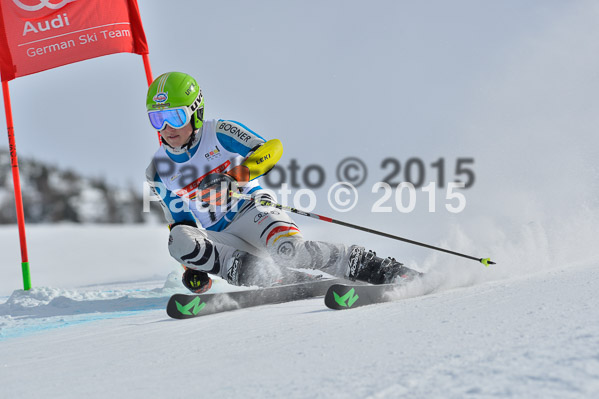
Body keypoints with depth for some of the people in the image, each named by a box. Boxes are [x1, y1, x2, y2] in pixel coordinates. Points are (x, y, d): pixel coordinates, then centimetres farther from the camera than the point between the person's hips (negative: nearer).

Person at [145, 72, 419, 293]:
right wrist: (194, 265, 2)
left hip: (250, 212, -4)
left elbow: (271, 149, -9)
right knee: (178, 240, -29)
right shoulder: (158, 173, 6)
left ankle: (375, 268, -19)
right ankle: (275, 277, -32)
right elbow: (180, 220, 13)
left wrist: (242, 171, -29)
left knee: (289, 250, -35)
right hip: (218, 238, 4)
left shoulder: (221, 134, -4)